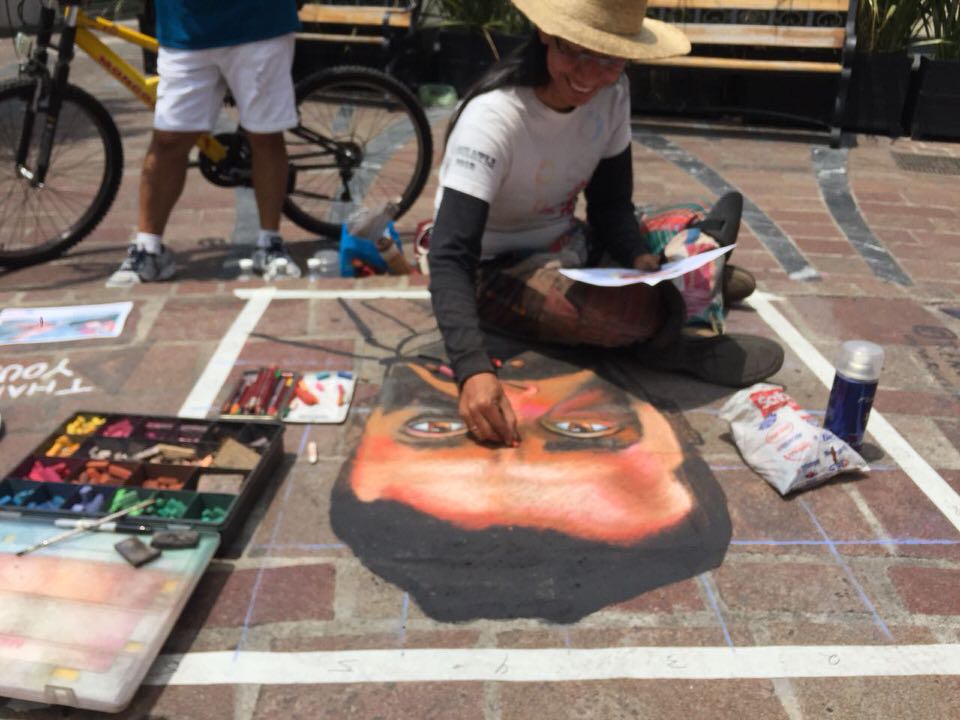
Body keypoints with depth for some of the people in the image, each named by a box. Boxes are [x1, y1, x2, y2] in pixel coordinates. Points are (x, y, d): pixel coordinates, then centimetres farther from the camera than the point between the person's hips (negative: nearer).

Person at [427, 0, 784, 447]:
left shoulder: (612, 92, -9)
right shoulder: (494, 116, -28)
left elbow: (611, 204, 0)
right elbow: (450, 256, -35)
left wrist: (643, 260, -22)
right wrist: (473, 371, -50)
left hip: (565, 246, 6)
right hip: (494, 270, -6)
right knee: (639, 309, -31)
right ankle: (664, 343, 0)